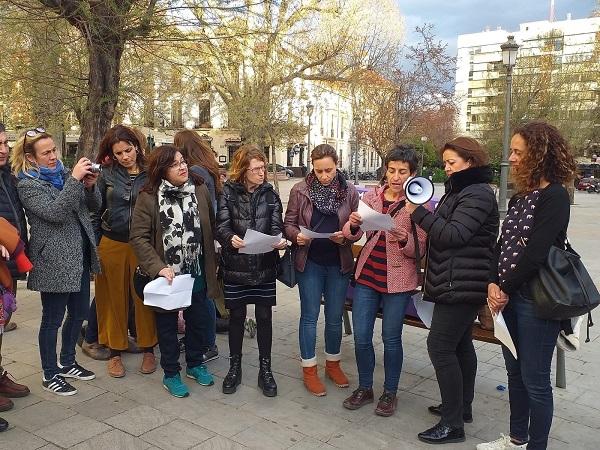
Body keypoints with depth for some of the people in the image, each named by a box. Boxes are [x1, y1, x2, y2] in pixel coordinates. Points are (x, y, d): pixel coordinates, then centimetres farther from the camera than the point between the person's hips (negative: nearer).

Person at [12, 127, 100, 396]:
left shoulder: (63, 173, 10)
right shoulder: (27, 185, -9)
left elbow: (94, 206, 10)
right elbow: (55, 213, -24)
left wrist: (89, 185, -10)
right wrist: (75, 180, -27)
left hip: (79, 256, 7)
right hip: (54, 261, -7)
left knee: (79, 312, 16)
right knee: (53, 319, 5)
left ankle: (67, 363, 34)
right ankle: (50, 375, 20)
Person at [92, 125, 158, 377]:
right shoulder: (107, 174, 2)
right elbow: (96, 211, 6)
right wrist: (95, 243, 2)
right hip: (112, 244, 1)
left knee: (144, 298, 6)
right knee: (114, 298, 9)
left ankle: (148, 349, 22)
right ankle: (115, 351, 21)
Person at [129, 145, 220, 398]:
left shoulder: (200, 190, -4)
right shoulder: (148, 197, -14)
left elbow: (210, 229, 3)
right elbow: (138, 237, -14)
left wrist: (211, 265, 3)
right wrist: (158, 267, -22)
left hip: (197, 272, 3)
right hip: (166, 274, -3)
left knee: (196, 320, 18)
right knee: (167, 324, 13)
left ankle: (195, 365, 39)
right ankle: (171, 374, 30)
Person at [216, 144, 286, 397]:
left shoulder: (270, 194, 5)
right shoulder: (229, 191, -2)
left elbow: (276, 225, -1)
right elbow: (221, 224, -10)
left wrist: (279, 240, -24)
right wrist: (230, 238, -32)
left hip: (264, 266, 2)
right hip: (235, 265, -1)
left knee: (264, 317, 8)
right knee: (237, 317, 11)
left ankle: (265, 369, 22)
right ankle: (235, 367, 28)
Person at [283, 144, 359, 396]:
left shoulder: (349, 192, -1)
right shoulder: (300, 190, -4)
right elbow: (289, 224, 1)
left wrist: (345, 236, -17)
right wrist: (297, 236, -20)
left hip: (339, 263, 2)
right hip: (310, 262, -1)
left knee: (335, 317, 13)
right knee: (310, 316, 6)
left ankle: (333, 363, 32)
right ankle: (309, 369, 19)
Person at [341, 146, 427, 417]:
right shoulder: (371, 196, 3)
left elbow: (421, 250, -7)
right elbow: (351, 236, 2)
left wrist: (405, 239, -28)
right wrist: (353, 225, -20)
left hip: (398, 280, -3)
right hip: (367, 275, 4)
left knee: (391, 338, 7)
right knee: (361, 336, 8)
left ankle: (390, 393, 28)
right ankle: (365, 388, 29)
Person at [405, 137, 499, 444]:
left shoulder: (478, 194, -14)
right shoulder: (460, 190, 17)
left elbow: (453, 236, -22)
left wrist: (419, 212, -18)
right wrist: (423, 214, 3)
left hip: (461, 286, -11)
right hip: (458, 284, 11)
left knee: (440, 346, -10)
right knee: (460, 344, 17)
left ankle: (452, 424, -2)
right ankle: (462, 407, 30)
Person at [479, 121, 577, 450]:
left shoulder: (554, 196, -14)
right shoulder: (520, 196, 12)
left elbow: (536, 253, -20)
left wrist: (506, 289, -10)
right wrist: (493, 284, -4)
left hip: (536, 300, -8)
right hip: (510, 297, 8)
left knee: (534, 380, 3)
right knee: (514, 371, 19)